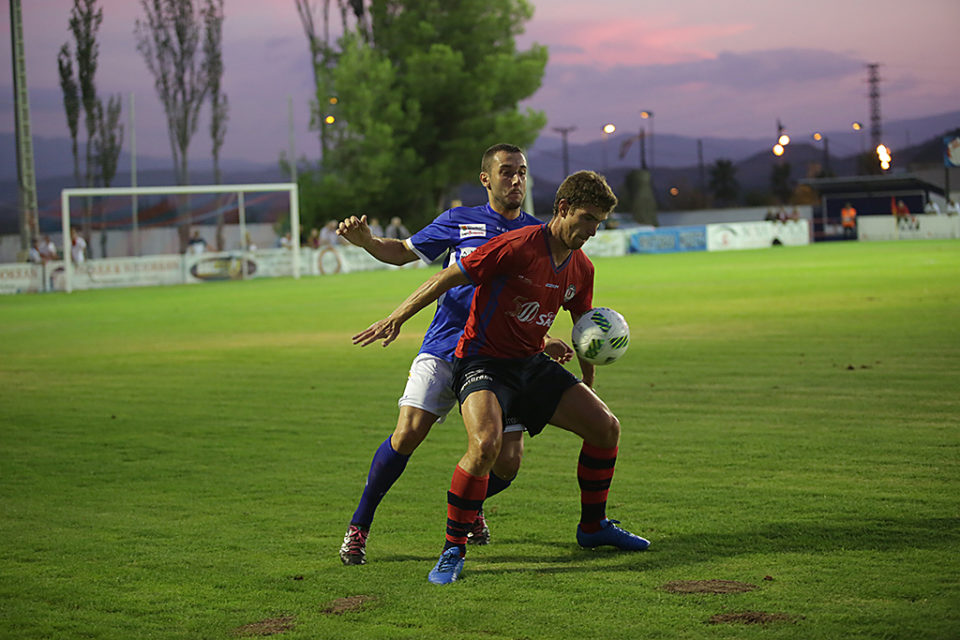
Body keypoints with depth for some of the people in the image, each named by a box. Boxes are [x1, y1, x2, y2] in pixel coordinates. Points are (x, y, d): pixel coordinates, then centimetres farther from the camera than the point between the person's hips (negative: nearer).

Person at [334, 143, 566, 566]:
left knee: (507, 464, -8)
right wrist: (366, 241, -7)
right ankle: (358, 527, -3)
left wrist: (545, 342, 4)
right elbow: (404, 251, 13)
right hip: (444, 349, -2)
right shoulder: (459, 221, 6)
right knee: (408, 433, -20)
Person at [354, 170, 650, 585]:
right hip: (481, 361, -7)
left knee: (606, 427, 1)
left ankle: (593, 526, 23)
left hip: (533, 364, 7)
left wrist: (588, 386, 23)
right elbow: (447, 278, -16)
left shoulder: (581, 269, 3)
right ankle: (453, 549, -15)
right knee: (486, 443, -32)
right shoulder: (516, 247, -20)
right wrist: (397, 318, -17)